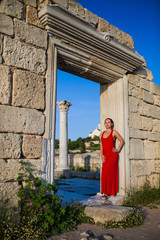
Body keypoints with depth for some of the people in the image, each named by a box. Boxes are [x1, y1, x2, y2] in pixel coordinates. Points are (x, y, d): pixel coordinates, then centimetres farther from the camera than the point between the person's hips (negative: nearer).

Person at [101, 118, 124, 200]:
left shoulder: (114, 132, -1)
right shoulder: (103, 133, 14)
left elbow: (122, 141, 7)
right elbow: (101, 145, 13)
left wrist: (118, 150, 0)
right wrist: (102, 155, 2)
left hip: (112, 155, -5)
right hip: (105, 156, 5)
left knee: (109, 173, -11)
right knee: (105, 174, 2)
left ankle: (112, 193, -1)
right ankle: (105, 193, 9)